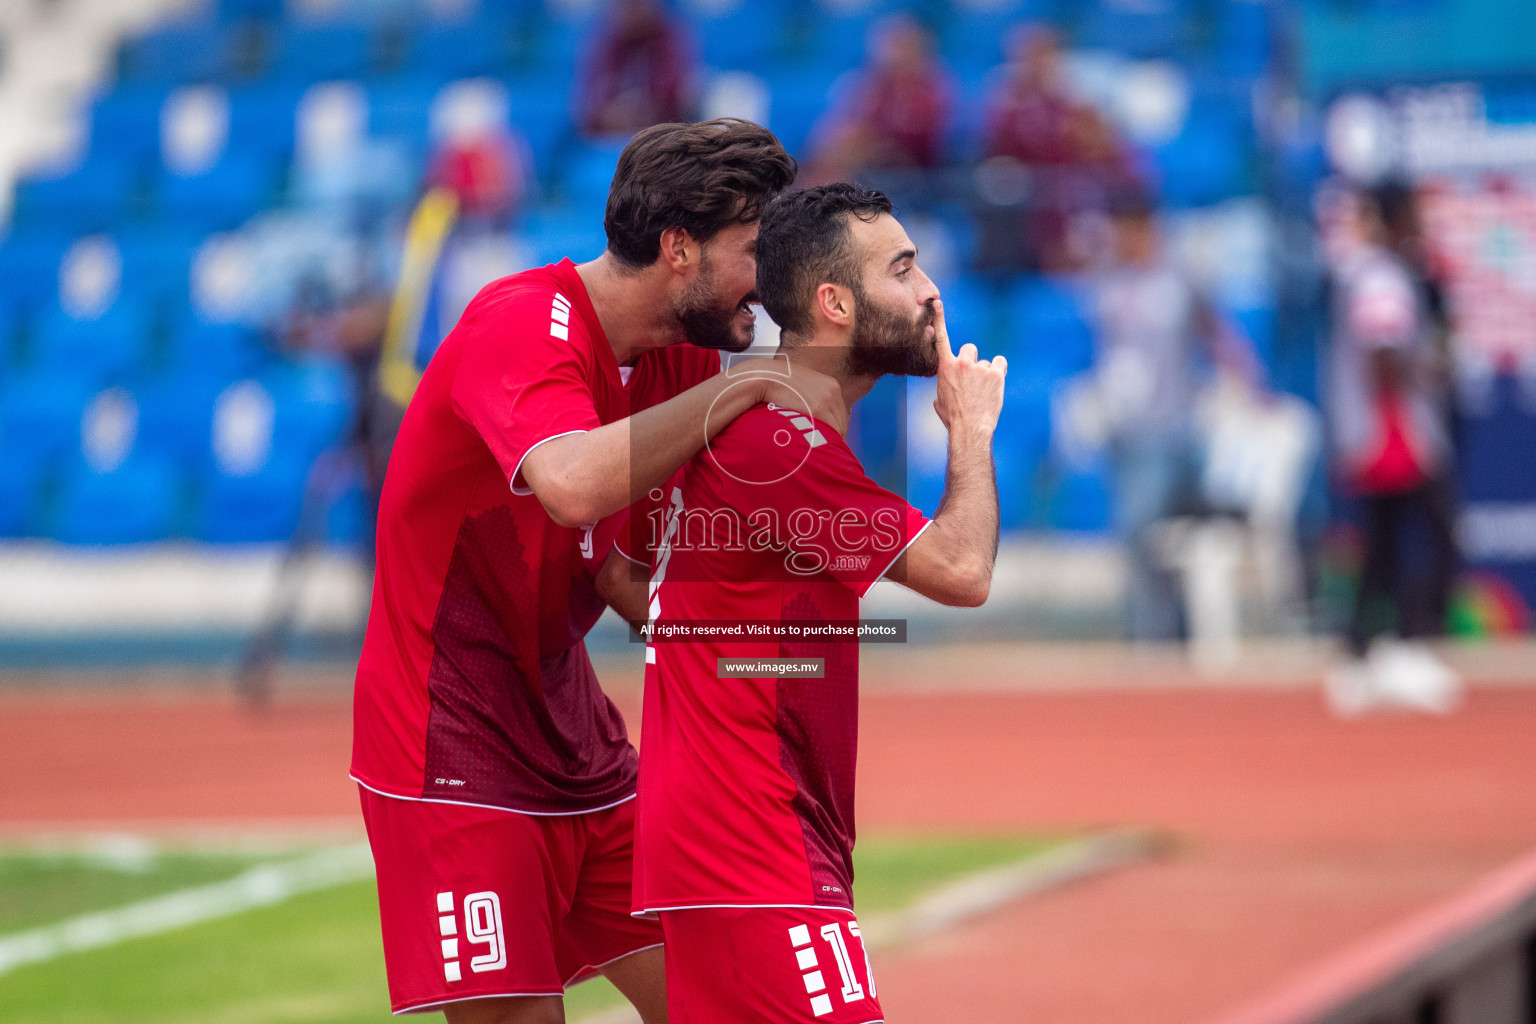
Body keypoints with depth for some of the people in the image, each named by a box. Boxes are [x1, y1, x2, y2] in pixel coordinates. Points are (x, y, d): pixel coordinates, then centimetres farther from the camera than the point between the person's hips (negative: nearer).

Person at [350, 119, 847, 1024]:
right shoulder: (522, 327, -21)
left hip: (577, 736, 9)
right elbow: (572, 485, -42)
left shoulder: (680, 357, 6)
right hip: (457, 751, -8)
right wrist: (744, 387, -32)